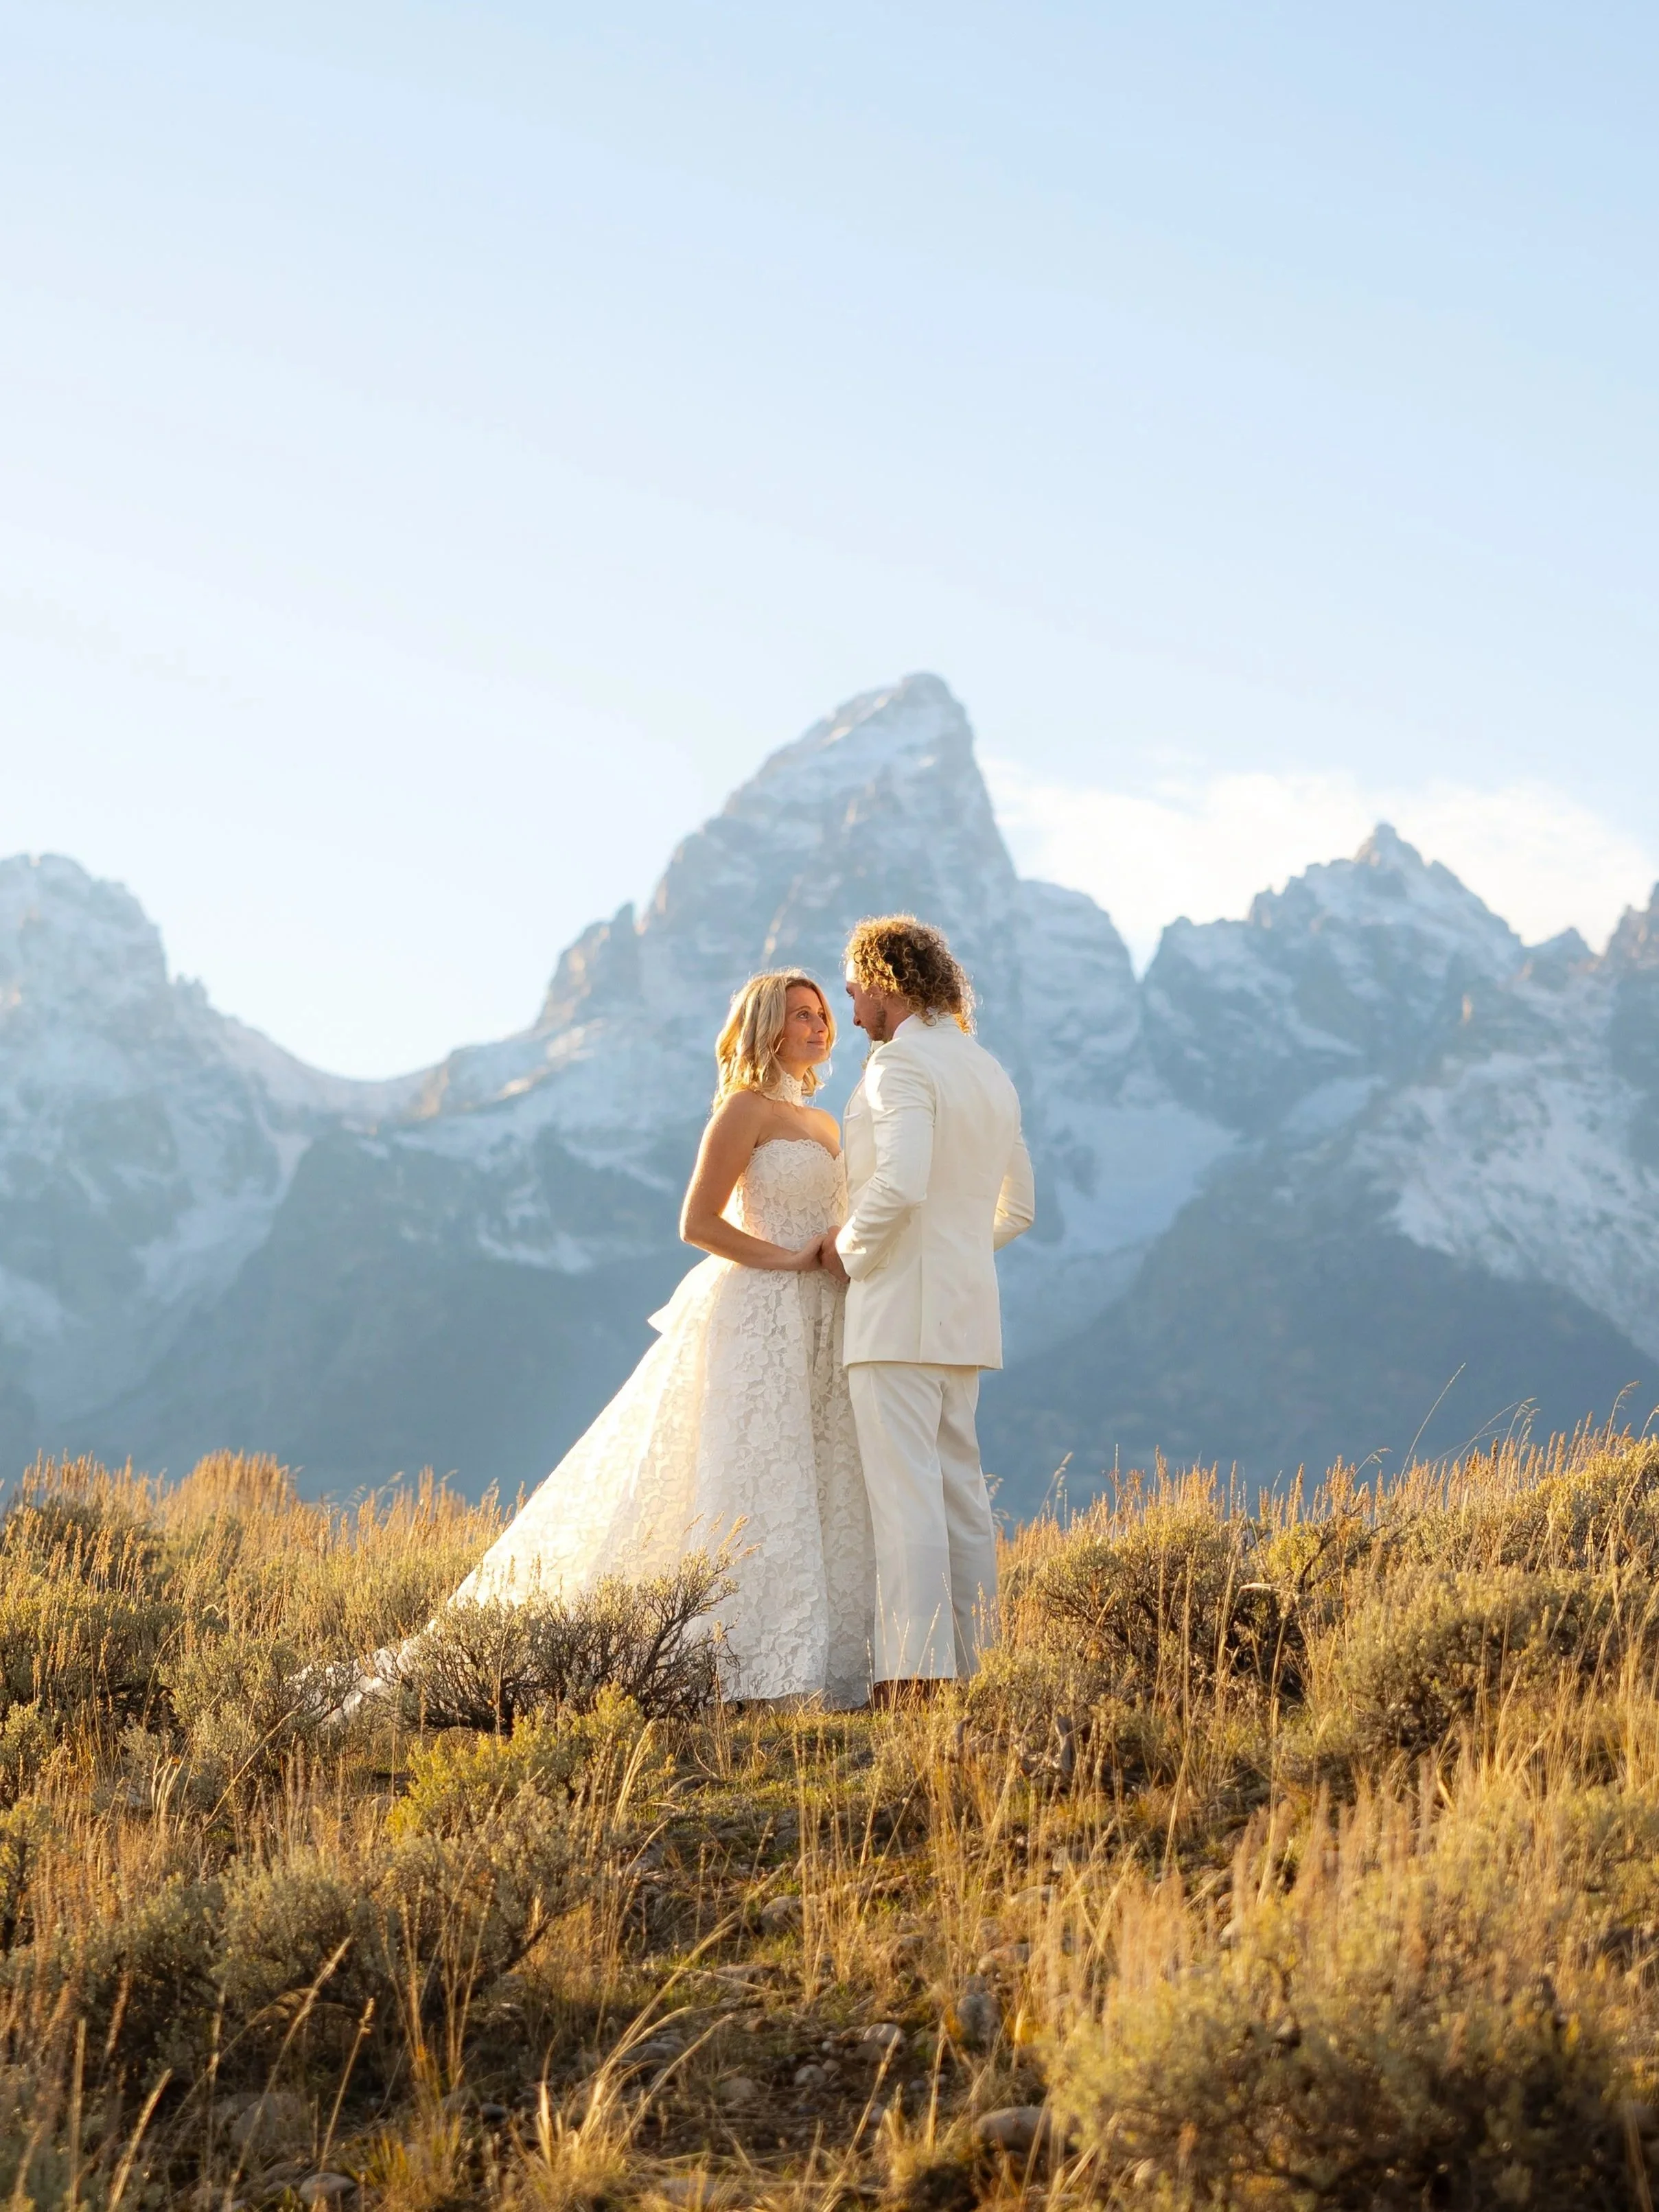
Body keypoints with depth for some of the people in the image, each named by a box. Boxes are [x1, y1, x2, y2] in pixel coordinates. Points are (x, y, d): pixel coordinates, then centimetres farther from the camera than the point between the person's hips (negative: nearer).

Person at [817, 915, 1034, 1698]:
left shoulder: (902, 1062, -11)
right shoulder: (990, 1072, 17)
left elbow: (900, 1185, -26)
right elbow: (1016, 1208, 24)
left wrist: (849, 1249, -10)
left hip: (899, 1309, -9)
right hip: (966, 1310, 9)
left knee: (905, 1493, -10)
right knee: (959, 1490, 10)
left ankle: (913, 1673, -15)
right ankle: (974, 1664, 10)